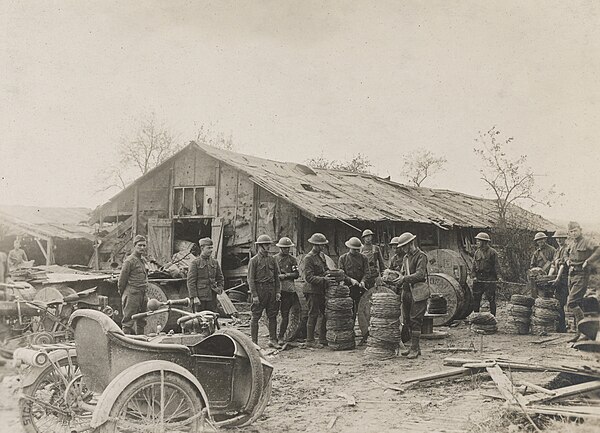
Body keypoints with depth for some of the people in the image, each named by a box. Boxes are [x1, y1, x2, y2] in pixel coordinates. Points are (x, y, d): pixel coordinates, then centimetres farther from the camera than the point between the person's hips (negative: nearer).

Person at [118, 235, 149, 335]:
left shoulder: (143, 260, 14)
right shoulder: (129, 261, -11)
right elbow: (122, 279, -8)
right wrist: (123, 295, -1)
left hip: (142, 295, 8)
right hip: (132, 295, -8)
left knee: (141, 321, 13)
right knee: (128, 321, -4)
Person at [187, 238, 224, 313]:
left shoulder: (215, 263, 12)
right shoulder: (195, 263, -3)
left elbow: (220, 279, 19)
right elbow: (191, 281, -7)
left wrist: (220, 288, 0)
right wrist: (194, 297, -14)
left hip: (212, 298, 4)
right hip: (199, 298, -4)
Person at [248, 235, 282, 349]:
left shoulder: (272, 259, 11)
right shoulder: (254, 260, -3)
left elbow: (277, 276, 14)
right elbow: (250, 279, -6)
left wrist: (278, 291, 5)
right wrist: (254, 295, -12)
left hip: (271, 290, 5)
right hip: (259, 289, -5)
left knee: (272, 316, 6)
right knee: (255, 317, 0)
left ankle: (273, 340, 14)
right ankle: (254, 341, 6)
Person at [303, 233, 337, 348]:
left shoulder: (322, 255, 13)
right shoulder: (309, 258, -13)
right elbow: (309, 278, -19)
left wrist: (329, 275, 4)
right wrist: (324, 279, -25)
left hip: (322, 290, 8)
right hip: (312, 290, -8)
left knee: (326, 315, 9)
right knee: (313, 315, -3)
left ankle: (323, 339, 18)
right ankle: (310, 341, 7)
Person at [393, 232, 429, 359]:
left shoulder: (421, 256, -8)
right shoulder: (406, 257, 17)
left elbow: (420, 274, -18)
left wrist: (405, 279, -23)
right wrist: (399, 280, 0)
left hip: (418, 293, -8)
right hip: (407, 292, 8)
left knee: (415, 320, -8)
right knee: (407, 320, 9)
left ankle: (415, 349, -5)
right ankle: (414, 346, 19)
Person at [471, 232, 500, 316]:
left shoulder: (492, 252, -4)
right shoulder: (477, 252, 12)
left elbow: (496, 266, -5)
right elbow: (474, 265, 13)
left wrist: (496, 277, -11)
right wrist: (474, 276, 2)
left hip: (489, 279, -5)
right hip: (478, 278, 5)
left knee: (491, 299, 0)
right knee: (476, 298, 6)